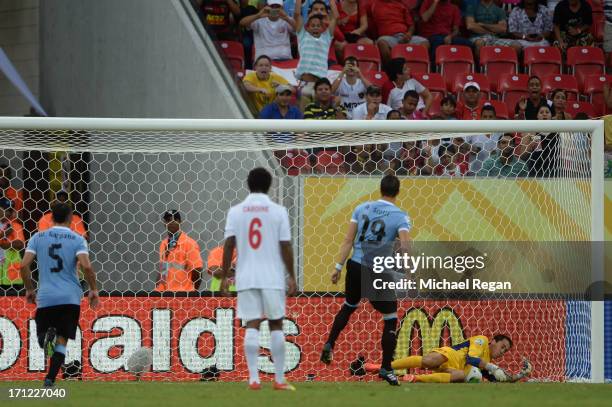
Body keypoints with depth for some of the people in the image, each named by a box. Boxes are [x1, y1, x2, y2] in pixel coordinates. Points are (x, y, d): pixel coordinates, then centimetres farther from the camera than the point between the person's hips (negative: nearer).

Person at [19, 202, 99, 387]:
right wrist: (93, 290, 1)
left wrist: (29, 289, 12)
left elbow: (24, 266, -1)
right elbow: (86, 266, -13)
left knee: (41, 336, 11)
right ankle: (50, 379, -8)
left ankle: (47, 336, -25)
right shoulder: (77, 240, 0)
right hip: (70, 297, -1)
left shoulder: (38, 237, 6)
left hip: (45, 297, 1)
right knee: (62, 340, 6)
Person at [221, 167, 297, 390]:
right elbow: (285, 246, -4)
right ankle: (279, 379, 7)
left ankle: (253, 378, -7)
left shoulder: (236, 211, 2)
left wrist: (224, 276, 4)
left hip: (246, 278, 1)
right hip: (273, 277, -1)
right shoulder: (278, 211, -2)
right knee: (276, 325, 7)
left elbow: (228, 245, -2)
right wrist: (292, 276, 4)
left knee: (252, 326, 1)